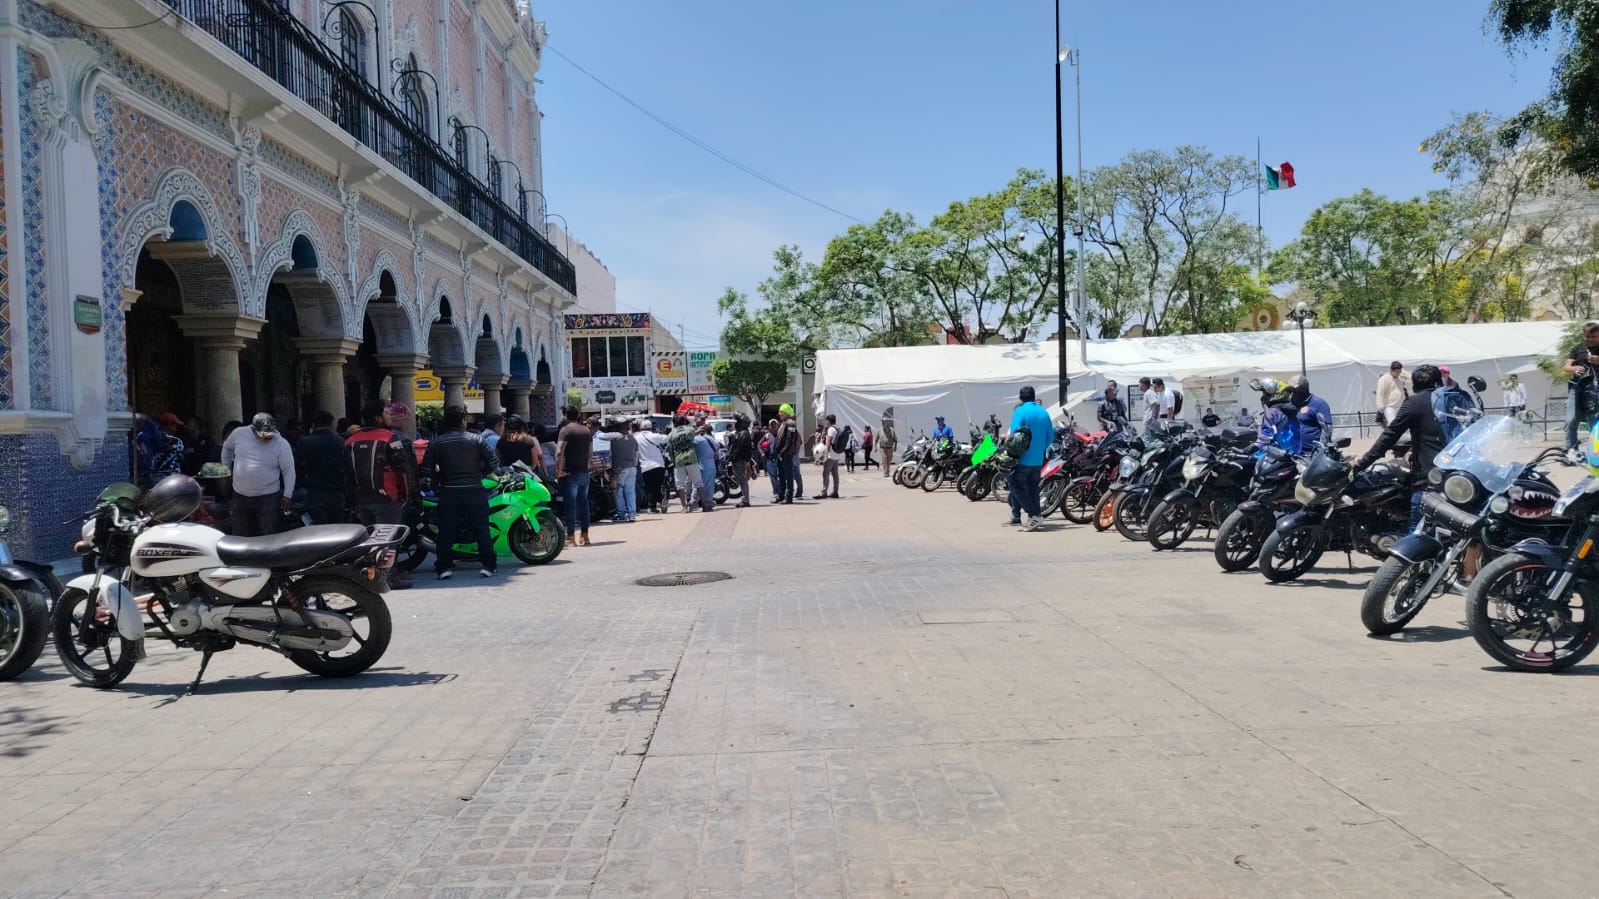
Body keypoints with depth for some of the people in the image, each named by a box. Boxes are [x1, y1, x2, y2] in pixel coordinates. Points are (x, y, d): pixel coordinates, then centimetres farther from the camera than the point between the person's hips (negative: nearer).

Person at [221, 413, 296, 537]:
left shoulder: (281, 444, -13)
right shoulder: (239, 434, -5)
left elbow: (289, 471, -6)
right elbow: (227, 447, 17)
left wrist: (287, 495, -8)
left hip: (268, 498, -3)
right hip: (240, 495, 3)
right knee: (240, 536, 14)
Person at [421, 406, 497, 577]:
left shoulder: (436, 443, 2)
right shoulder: (476, 440, -1)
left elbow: (426, 468, -3)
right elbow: (493, 460, -5)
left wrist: (437, 481, 12)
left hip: (448, 493, 1)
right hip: (475, 491, -1)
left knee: (446, 531, 6)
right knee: (482, 529, 5)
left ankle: (444, 567, 3)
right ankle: (488, 564, 4)